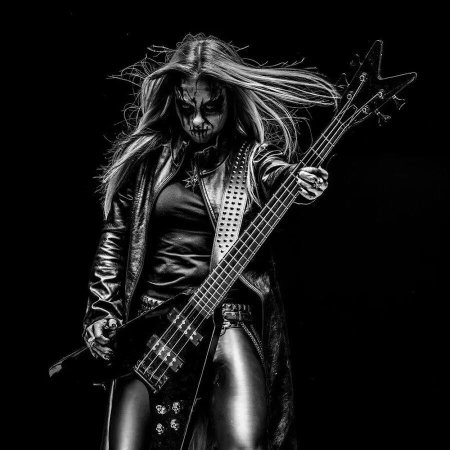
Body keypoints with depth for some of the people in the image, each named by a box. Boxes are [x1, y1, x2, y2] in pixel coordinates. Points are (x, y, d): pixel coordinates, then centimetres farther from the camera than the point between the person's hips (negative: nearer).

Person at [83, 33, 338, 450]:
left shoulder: (253, 154, 6)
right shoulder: (147, 154, 9)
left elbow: (276, 173, -16)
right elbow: (114, 238, 12)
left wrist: (295, 183, -40)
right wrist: (102, 314, 5)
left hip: (229, 318, -1)